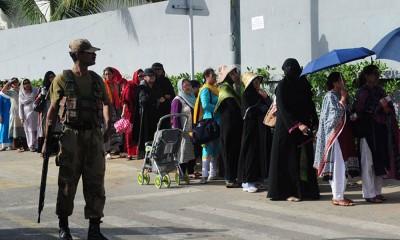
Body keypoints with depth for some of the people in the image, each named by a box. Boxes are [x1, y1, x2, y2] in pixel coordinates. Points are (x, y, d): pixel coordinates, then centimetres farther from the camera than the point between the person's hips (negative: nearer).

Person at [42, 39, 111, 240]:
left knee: (95, 182, 1)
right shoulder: (62, 79, -1)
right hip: (71, 135, -3)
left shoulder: (96, 80, 11)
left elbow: (105, 105, 18)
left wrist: (108, 126, 3)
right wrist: (46, 140, -3)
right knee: (67, 181, 4)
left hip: (94, 135, 4)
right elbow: (52, 111, 0)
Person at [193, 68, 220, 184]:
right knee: (209, 147, -12)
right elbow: (206, 105, -21)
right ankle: (204, 175, -13)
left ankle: (213, 172, 19)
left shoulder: (214, 89, 20)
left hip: (217, 121, 9)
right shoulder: (205, 89, -9)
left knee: (216, 147, 12)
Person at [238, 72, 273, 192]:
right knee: (251, 152, -7)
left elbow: (270, 106, 12)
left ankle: (257, 180, 11)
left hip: (262, 127, 7)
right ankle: (247, 182, -4)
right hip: (251, 127, -7)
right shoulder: (246, 95, -7)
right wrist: (263, 108, -1)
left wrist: (266, 97, -4)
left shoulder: (259, 94, 15)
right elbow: (251, 112, -15)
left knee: (261, 152, 5)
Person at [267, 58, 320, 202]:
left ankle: (306, 190, 11)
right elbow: (283, 109, -15)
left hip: (303, 126, 5)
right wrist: (297, 125, -24)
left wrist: (314, 122, 1)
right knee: (289, 159, -3)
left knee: (305, 158, 6)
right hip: (287, 128, -5)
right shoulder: (282, 86, -8)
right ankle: (288, 192, 1)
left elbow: (310, 104, 12)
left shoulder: (303, 83, 8)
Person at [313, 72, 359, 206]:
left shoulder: (339, 95, 16)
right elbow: (336, 114, -19)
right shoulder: (330, 96, -9)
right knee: (338, 166, -9)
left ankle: (338, 195, 15)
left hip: (343, 134, 9)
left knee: (343, 166, 9)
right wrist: (343, 99, -16)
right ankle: (338, 197, -6)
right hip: (335, 134, -9)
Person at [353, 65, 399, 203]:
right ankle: (369, 194, 2)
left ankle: (377, 192, 17)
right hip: (368, 131, -6)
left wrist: (385, 107, -10)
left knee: (380, 161, 9)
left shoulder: (380, 91, 14)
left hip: (381, 131, 7)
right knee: (368, 162, -3)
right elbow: (359, 112, -12)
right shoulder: (362, 92, -5)